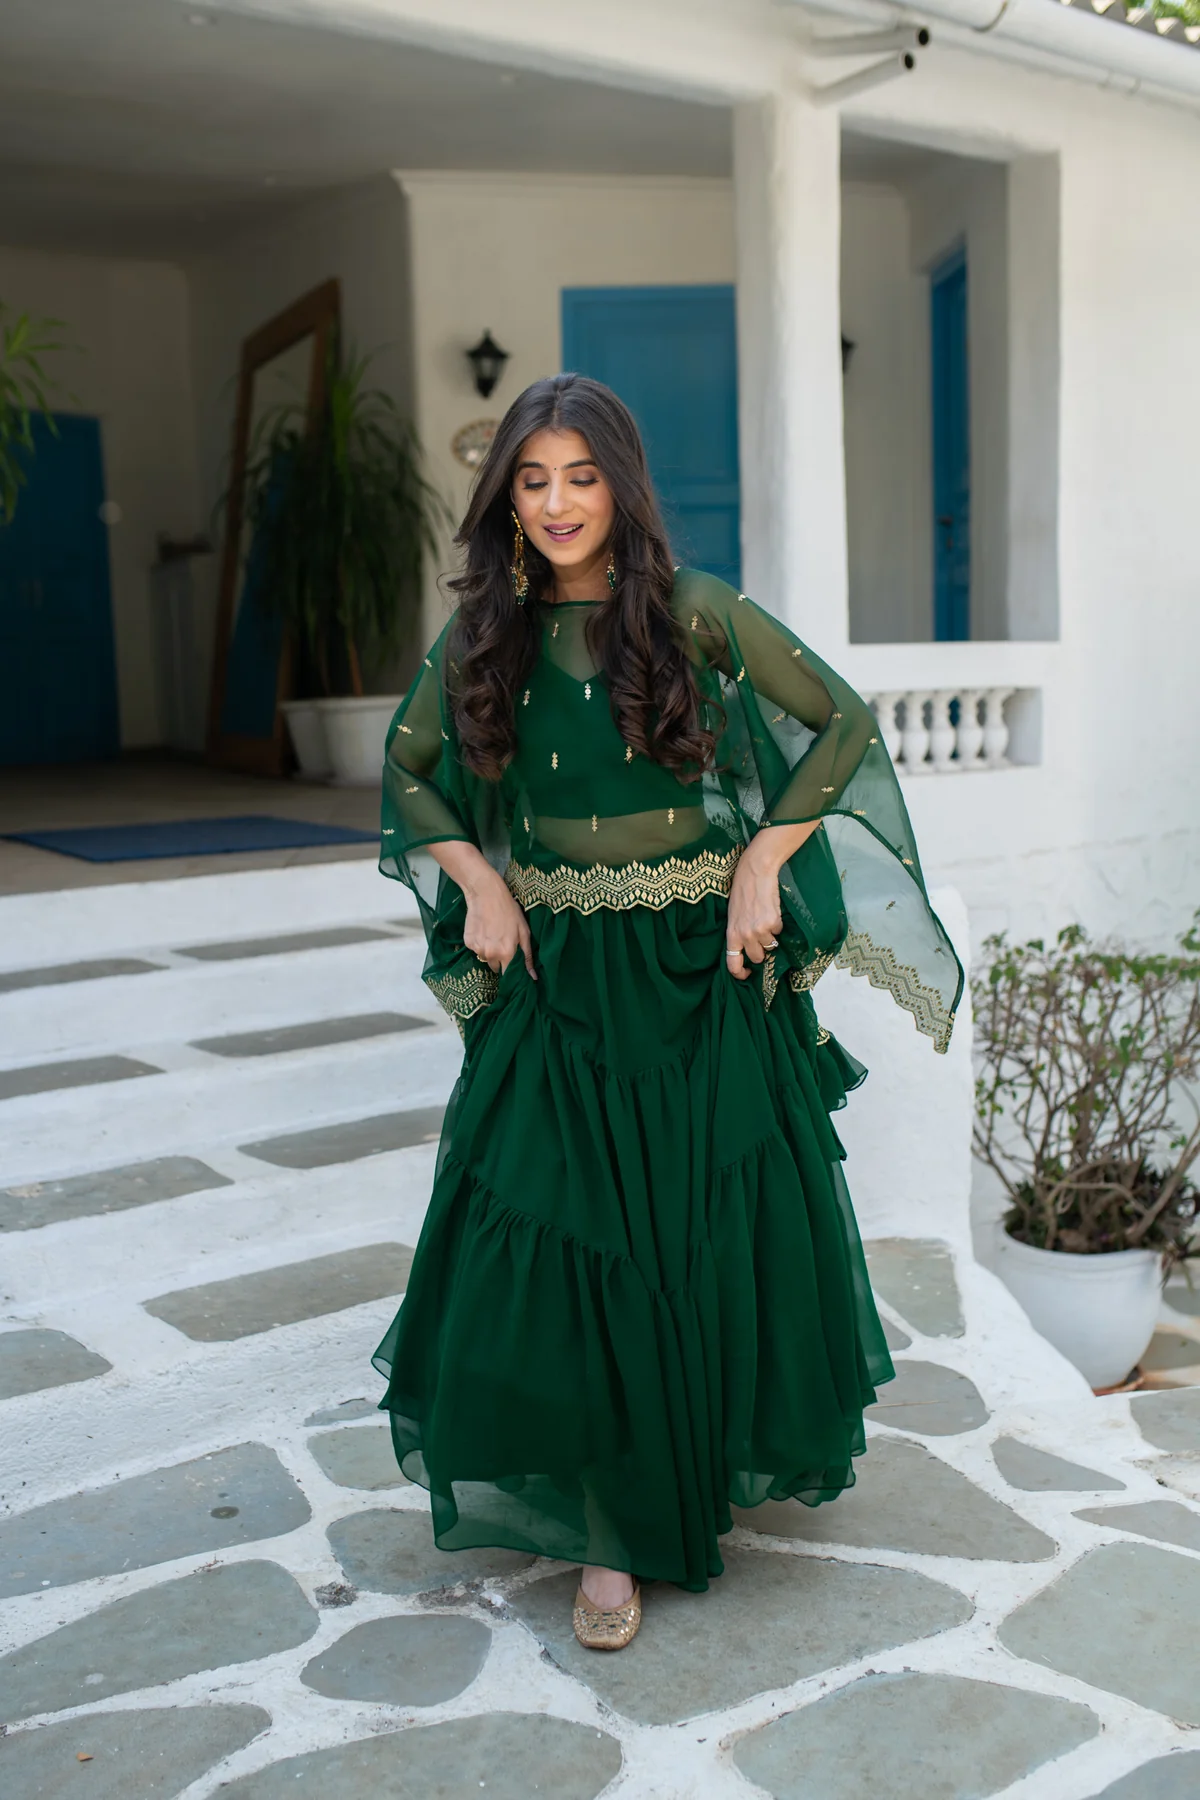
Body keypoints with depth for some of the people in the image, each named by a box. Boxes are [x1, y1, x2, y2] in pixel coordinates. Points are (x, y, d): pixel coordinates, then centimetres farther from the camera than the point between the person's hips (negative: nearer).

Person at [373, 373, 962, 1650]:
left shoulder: (699, 617, -6)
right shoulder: (484, 635, 2)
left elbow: (843, 726, 0)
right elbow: (408, 769, 14)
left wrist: (762, 864, -9)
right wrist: (477, 881, -2)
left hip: (701, 971, -1)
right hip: (555, 981, 2)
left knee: (716, 1227, 8)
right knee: (558, 1238, -1)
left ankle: (723, 1451, 38)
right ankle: (614, 1531, 16)